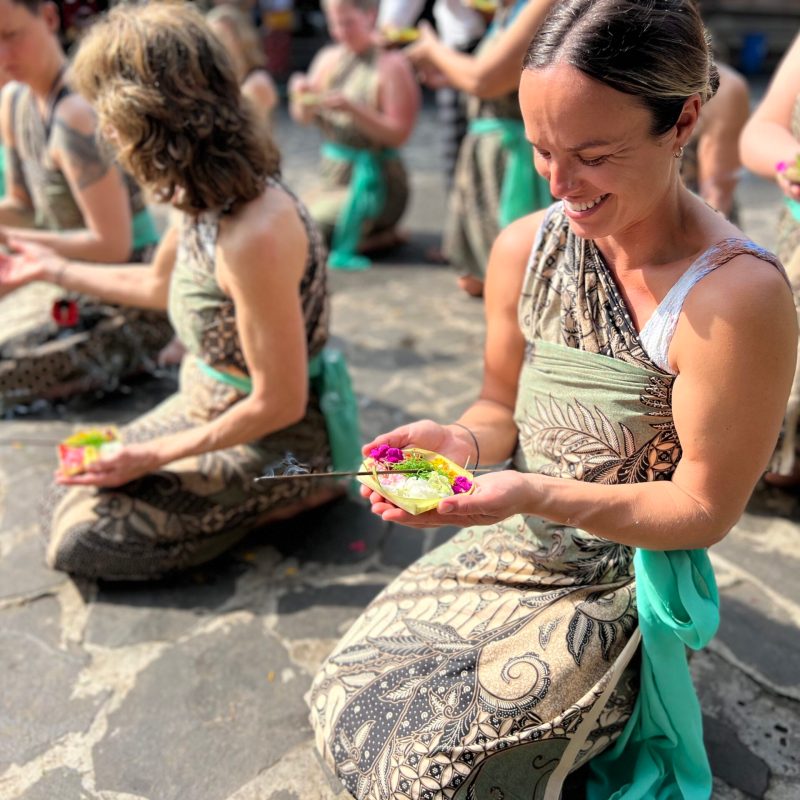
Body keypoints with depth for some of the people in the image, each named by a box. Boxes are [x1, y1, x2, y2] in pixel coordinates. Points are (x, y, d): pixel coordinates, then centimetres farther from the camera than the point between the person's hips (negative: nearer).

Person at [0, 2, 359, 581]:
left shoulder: (254, 234, -32)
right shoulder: (209, 198, -4)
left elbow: (279, 405, -25)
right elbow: (158, 285, 17)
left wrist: (154, 456, -14)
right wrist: (52, 269, 26)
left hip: (271, 440, -8)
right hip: (208, 404, 9)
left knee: (82, 539, -5)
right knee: (68, 497, 13)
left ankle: (292, 493, 2)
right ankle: (242, 496, 15)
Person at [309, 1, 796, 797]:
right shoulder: (524, 248, -8)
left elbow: (703, 510, -17)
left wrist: (538, 495, -30)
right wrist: (463, 442, -18)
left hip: (623, 581, -5)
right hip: (512, 545, 5)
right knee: (346, 697, 4)